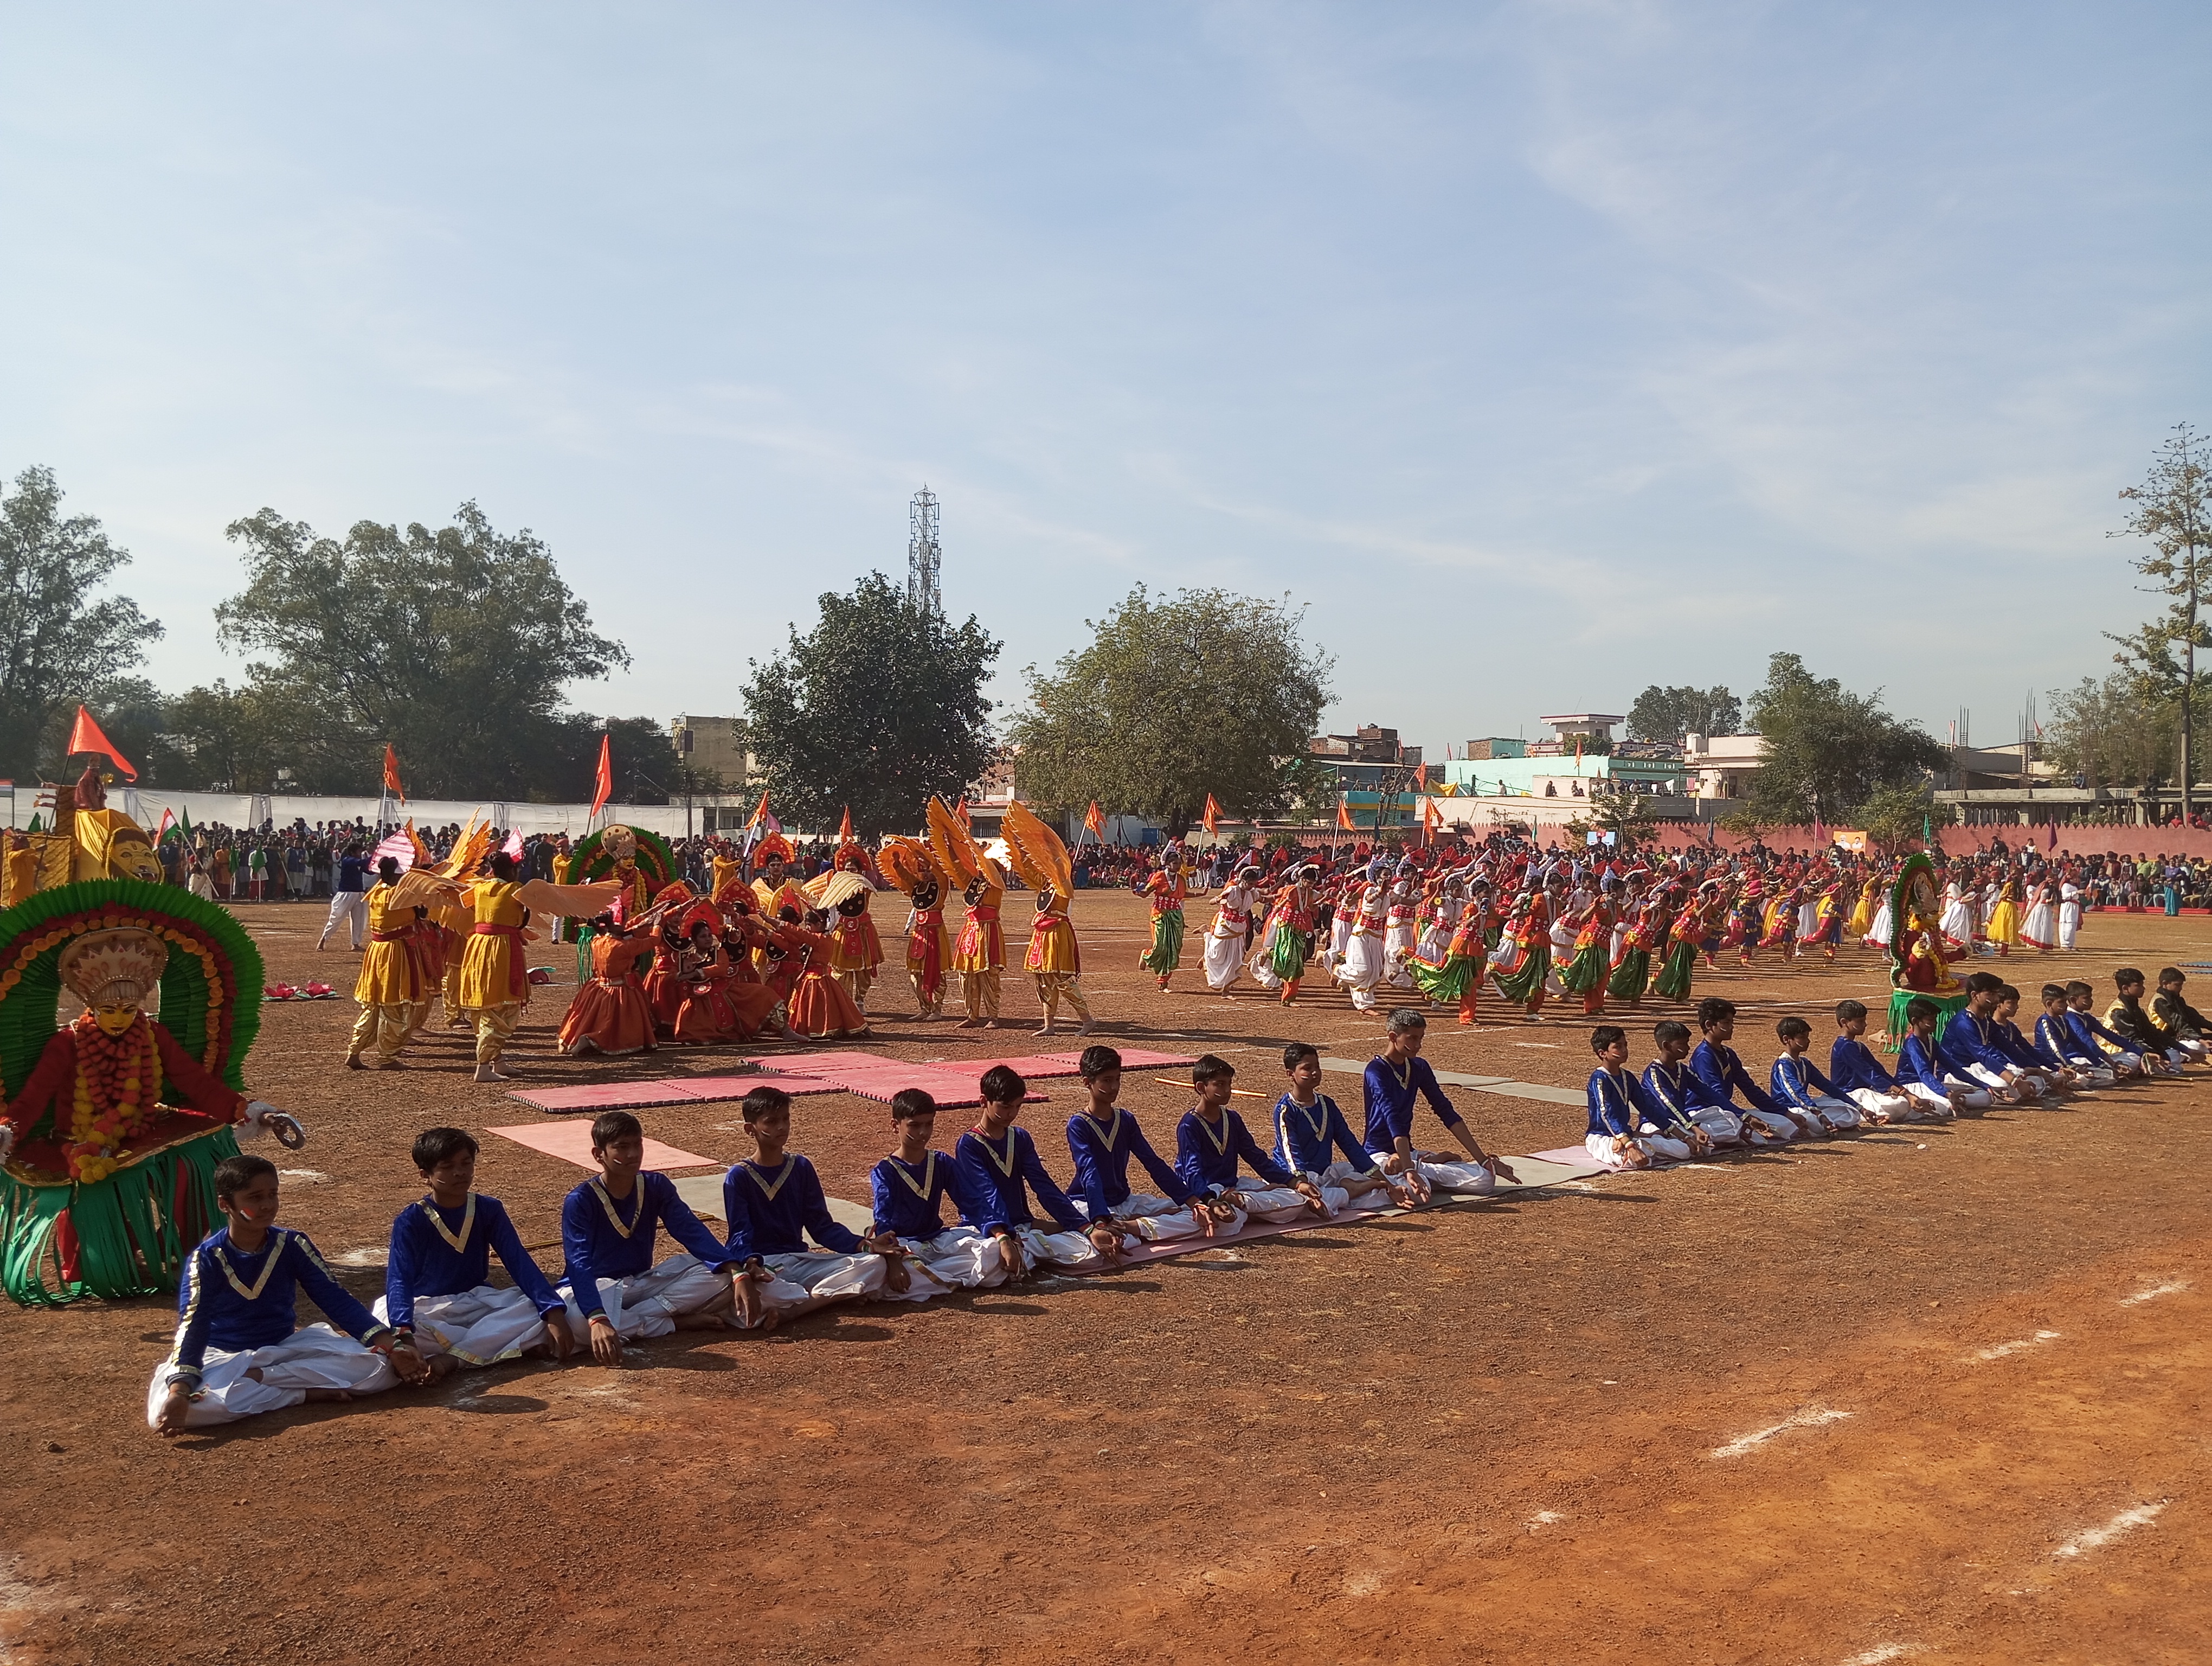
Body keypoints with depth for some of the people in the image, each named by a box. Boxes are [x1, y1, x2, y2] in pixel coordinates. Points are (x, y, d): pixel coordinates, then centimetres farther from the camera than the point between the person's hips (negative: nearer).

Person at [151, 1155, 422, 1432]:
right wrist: (178, 1391, -40)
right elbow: (192, 1326, -22)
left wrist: (392, 1347, -19)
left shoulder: (292, 1245, -6)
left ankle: (254, 1378, -19)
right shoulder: (207, 1258, -14)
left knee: (381, 1369, -20)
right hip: (222, 1356, -2)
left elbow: (337, 1300, -7)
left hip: (286, 1346, 2)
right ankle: (307, 1392, -25)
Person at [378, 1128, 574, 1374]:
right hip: (429, 1311, -2)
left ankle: (453, 1357, -32)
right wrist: (403, 1335, -41)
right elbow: (399, 1280, -22)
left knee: (539, 1310, -25)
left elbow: (520, 1263, -9)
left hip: (478, 1304, 2)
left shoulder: (489, 1210, -1)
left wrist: (555, 1314, -24)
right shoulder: (410, 1221, -9)